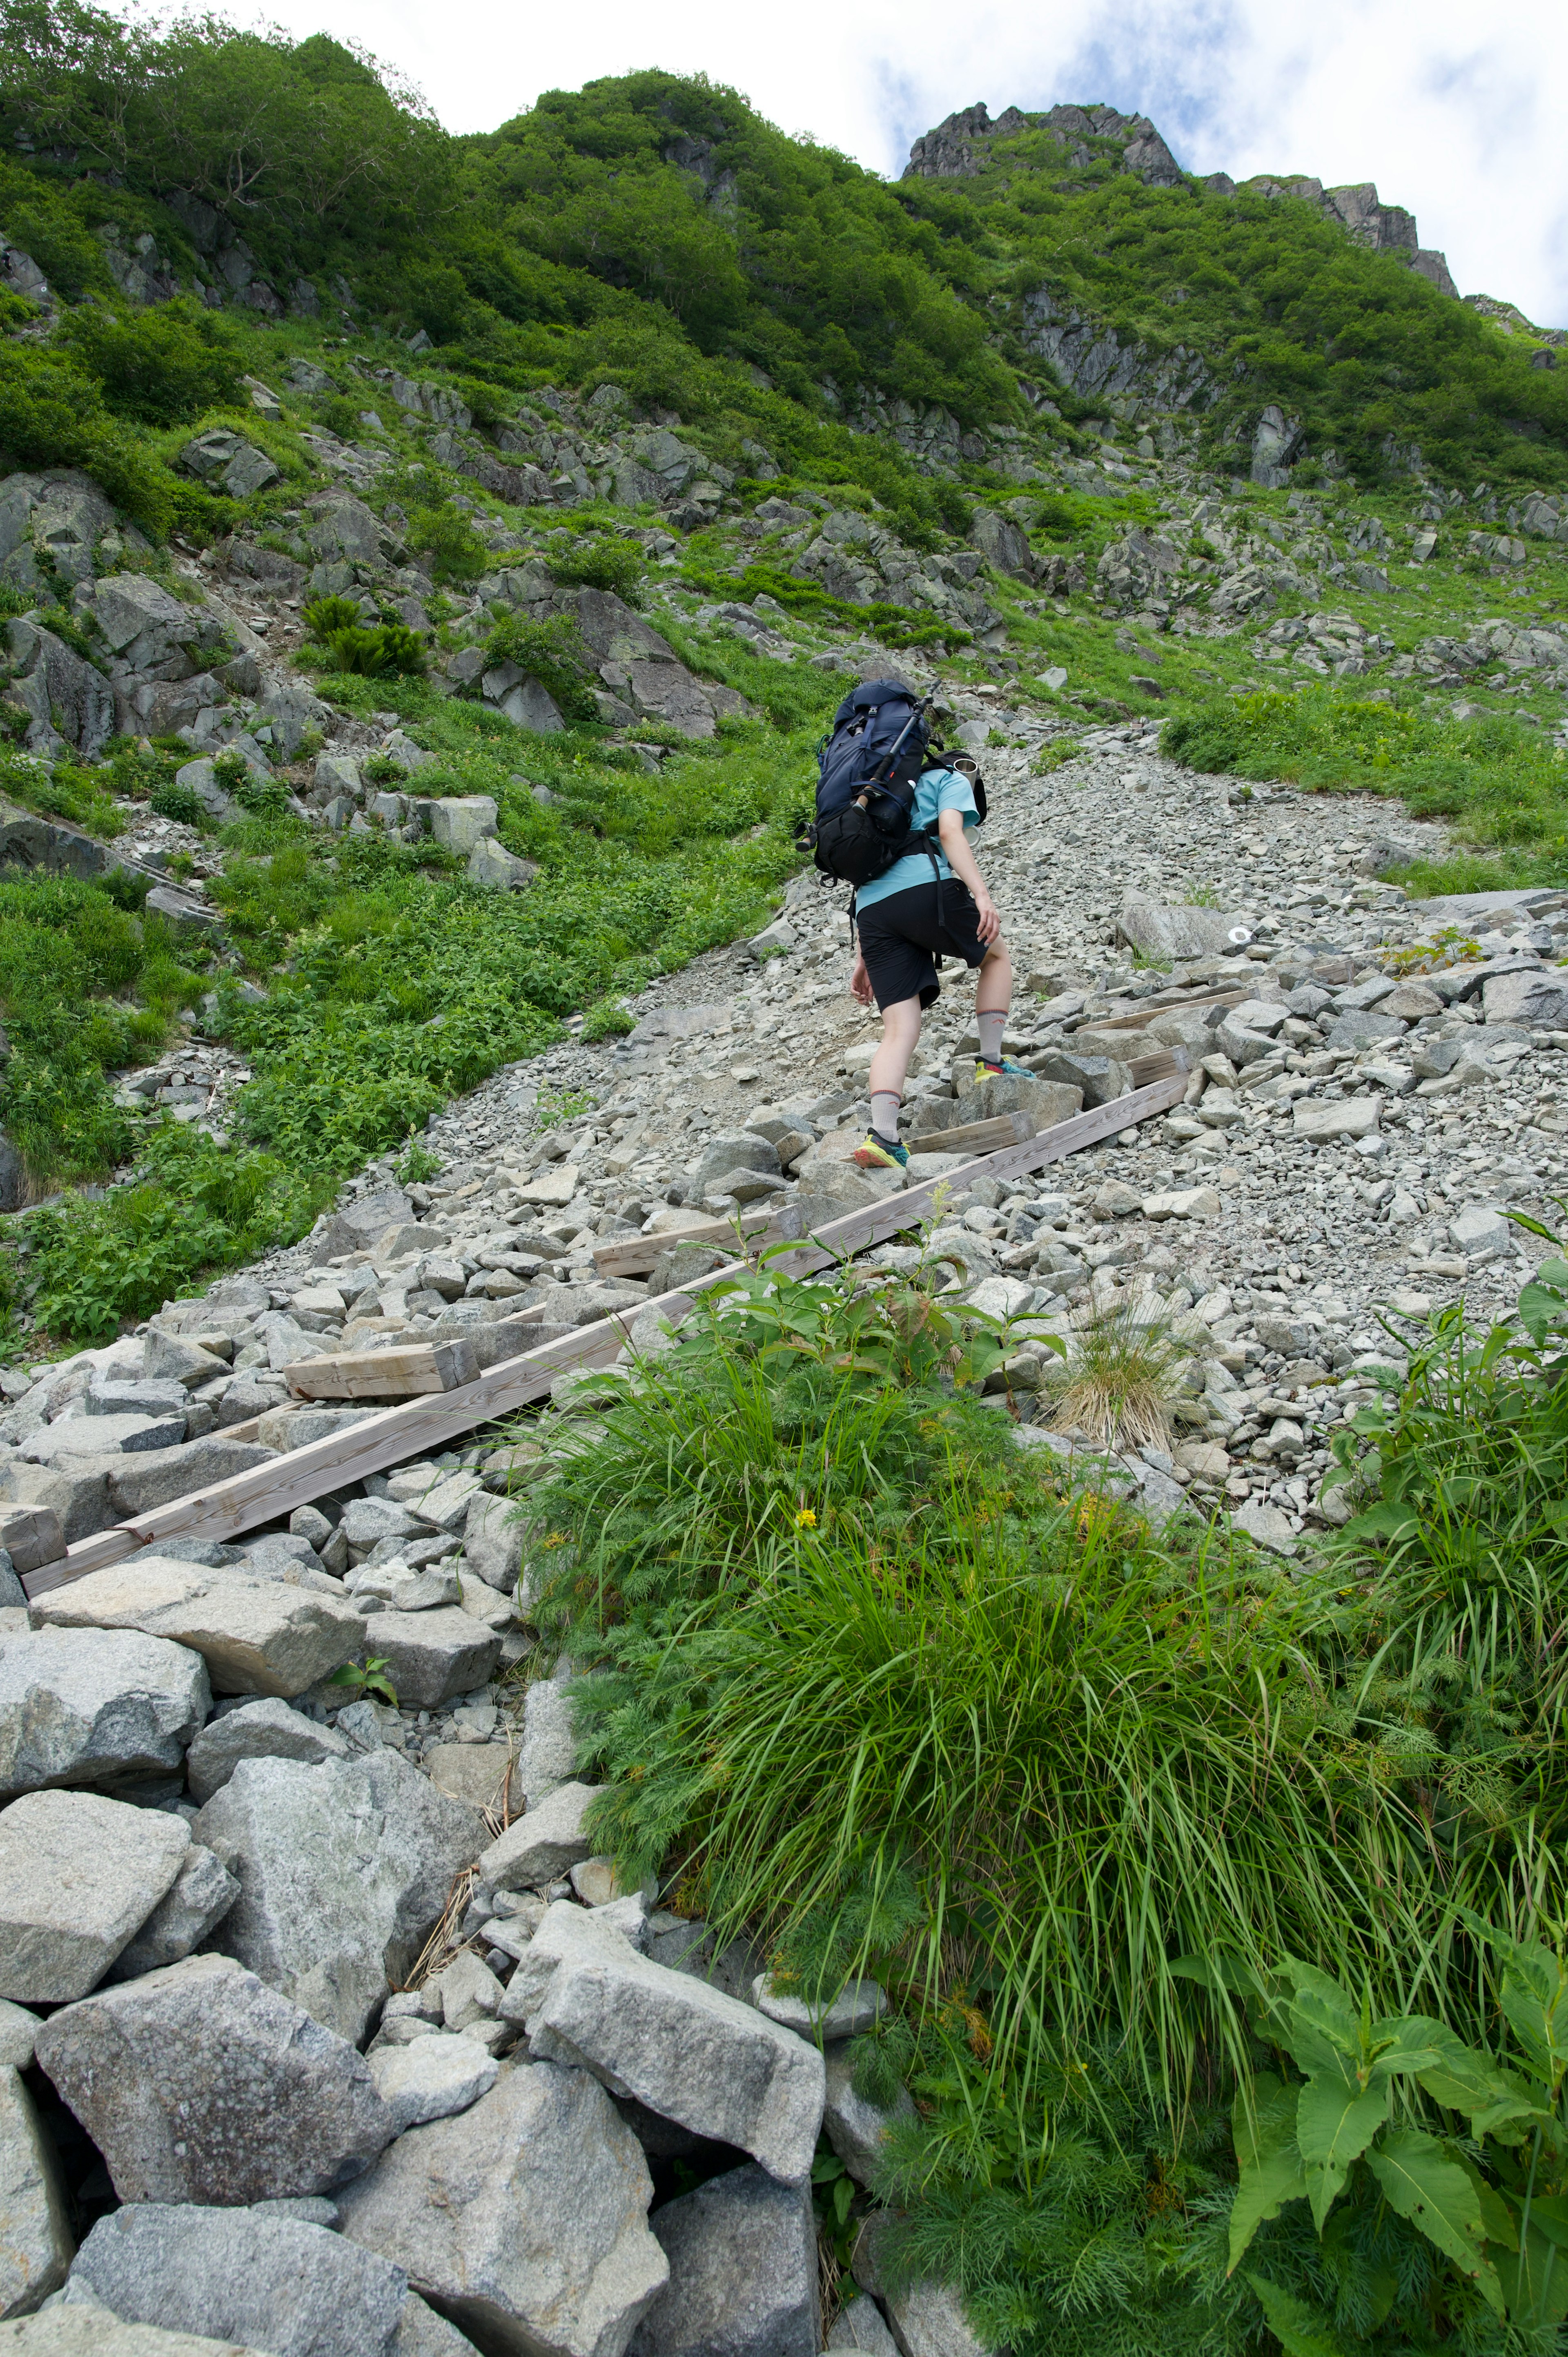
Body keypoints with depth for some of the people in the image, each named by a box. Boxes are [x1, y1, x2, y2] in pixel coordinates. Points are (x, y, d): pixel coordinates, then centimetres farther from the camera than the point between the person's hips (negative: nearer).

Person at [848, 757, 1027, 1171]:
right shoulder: (952, 780, 21)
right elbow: (950, 831, -3)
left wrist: (863, 959, 29)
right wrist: (981, 893, -15)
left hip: (871, 907, 6)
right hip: (926, 887, -5)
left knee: (900, 1030, -1)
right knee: (997, 955, 22)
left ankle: (882, 1136, -17)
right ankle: (990, 1062, 13)